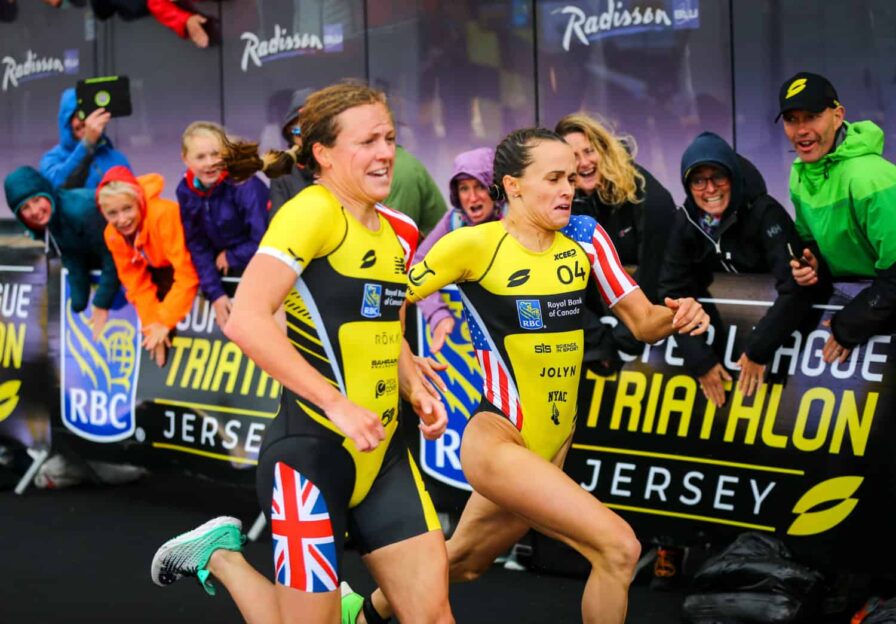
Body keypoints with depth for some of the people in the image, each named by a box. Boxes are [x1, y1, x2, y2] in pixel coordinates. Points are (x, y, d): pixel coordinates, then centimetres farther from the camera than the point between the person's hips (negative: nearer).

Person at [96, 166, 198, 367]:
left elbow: (187, 275, -38)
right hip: (160, 266, 5)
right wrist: (152, 323, -24)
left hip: (193, 262, -5)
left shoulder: (164, 216, -40)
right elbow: (137, 283, -13)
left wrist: (165, 321, -38)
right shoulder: (112, 235, -19)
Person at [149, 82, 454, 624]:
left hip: (383, 452, 8)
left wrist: (417, 390, 8)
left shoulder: (399, 230, 11)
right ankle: (219, 554, 25)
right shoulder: (314, 210, -14)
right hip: (313, 451, -7)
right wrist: (337, 403, -27)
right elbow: (246, 320, -25)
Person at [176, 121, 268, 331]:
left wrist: (230, 258, -13)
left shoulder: (246, 184, -27)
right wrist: (215, 294, -9)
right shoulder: (186, 190, -8)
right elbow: (198, 247, -2)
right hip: (227, 275, 6)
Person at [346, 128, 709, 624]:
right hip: (498, 438, -6)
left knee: (462, 563, 24)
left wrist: (676, 316, -17)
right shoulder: (476, 243, -13)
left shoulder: (585, 237, 2)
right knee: (619, 547, -22)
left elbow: (642, 322, 4)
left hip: (551, 447, 7)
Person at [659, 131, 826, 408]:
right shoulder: (686, 222, -8)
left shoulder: (764, 212, -22)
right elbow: (673, 293, -10)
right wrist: (700, 360, -21)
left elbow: (797, 288, -29)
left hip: (778, 326, -4)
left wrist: (758, 351, -29)